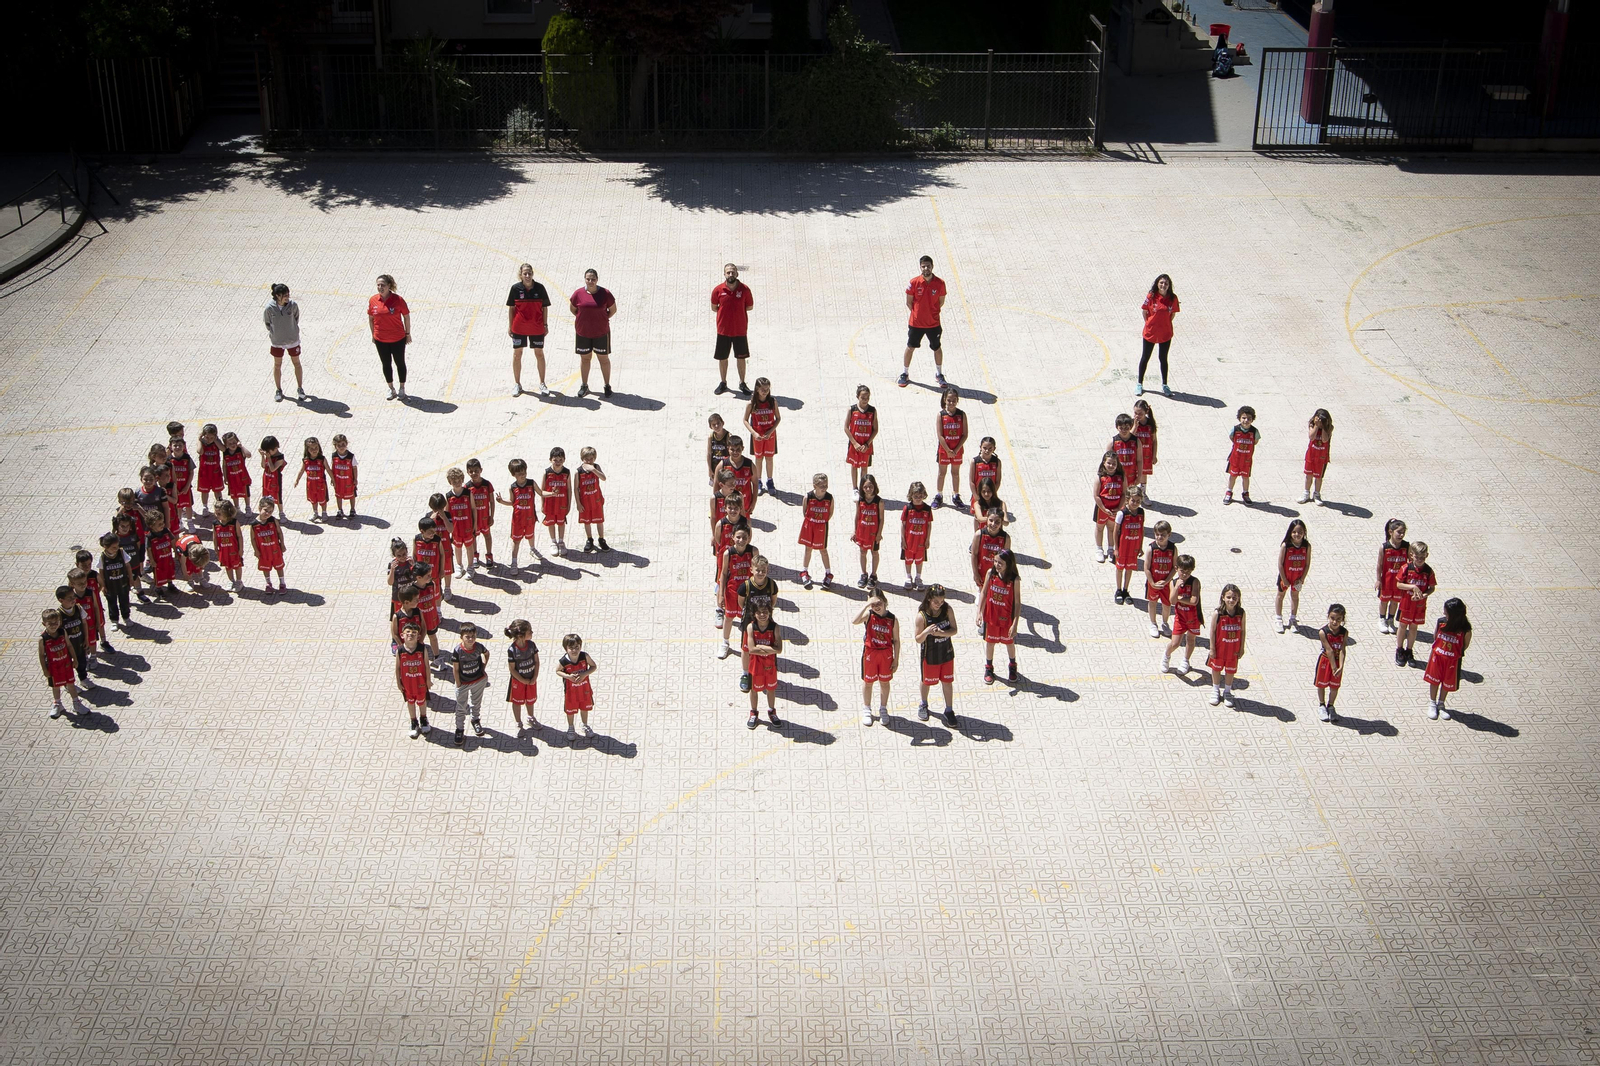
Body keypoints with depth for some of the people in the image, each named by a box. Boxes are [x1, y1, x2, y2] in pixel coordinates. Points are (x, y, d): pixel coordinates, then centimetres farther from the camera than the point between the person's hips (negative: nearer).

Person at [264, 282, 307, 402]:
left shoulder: (293, 305, -16)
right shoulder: (270, 308, -18)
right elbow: (267, 322, 0)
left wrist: (293, 330, 3)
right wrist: (272, 332, -2)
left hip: (292, 340, 0)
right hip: (277, 342, 0)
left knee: (297, 363, 11)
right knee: (277, 365, 13)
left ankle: (300, 388, 28)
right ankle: (279, 390, 29)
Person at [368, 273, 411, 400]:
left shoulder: (398, 300, -15)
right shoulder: (373, 301, -6)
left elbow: (406, 316, -4)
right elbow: (370, 318, 6)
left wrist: (408, 334, 0)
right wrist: (373, 335, 9)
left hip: (398, 339, -3)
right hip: (380, 340, 3)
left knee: (400, 363, 11)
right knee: (386, 364, 14)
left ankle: (402, 389, 27)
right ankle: (391, 389, 30)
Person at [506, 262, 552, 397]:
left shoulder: (539, 288, -5)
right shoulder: (515, 288, -5)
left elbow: (545, 307, 3)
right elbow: (511, 308, 1)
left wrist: (545, 325, 1)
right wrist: (509, 325, -1)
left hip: (537, 328, 0)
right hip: (519, 327, 0)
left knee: (539, 353, 7)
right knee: (517, 354, 5)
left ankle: (542, 384, 19)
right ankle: (517, 384, 16)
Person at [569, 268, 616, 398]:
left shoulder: (605, 294, -9)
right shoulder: (578, 294, -6)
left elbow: (613, 309, 3)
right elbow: (572, 308, 9)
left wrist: (602, 319, 1)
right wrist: (583, 318, 3)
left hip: (601, 332, -1)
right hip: (583, 332, 1)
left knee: (604, 358, 7)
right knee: (584, 358, 12)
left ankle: (607, 386, 20)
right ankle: (584, 386, 24)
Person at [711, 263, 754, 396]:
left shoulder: (744, 289, -8)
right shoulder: (718, 290, -6)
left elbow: (750, 307, 3)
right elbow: (714, 308, 6)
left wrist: (737, 310, -3)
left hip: (740, 330, -1)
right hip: (723, 329, 1)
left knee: (741, 357, 9)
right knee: (722, 357, 9)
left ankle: (742, 383, 22)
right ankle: (723, 383, 24)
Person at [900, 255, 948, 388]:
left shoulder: (940, 283, -10)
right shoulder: (914, 282, -12)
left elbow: (941, 302, 3)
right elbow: (909, 302, -1)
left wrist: (931, 312, 4)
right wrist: (917, 313, 0)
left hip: (933, 323, 0)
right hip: (915, 322, 0)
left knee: (937, 348, 11)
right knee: (910, 347, 10)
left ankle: (939, 374, 29)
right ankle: (905, 374, 26)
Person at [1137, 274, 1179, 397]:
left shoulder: (1173, 298, -7)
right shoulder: (1151, 296, -13)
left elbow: (1173, 314, 4)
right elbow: (1145, 311, -3)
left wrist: (1165, 324, 1)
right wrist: (1149, 324, -1)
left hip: (1165, 334, 1)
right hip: (1150, 332, -1)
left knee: (1163, 359, 12)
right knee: (1145, 358, 11)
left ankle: (1164, 385, 26)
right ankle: (1139, 384, 24)